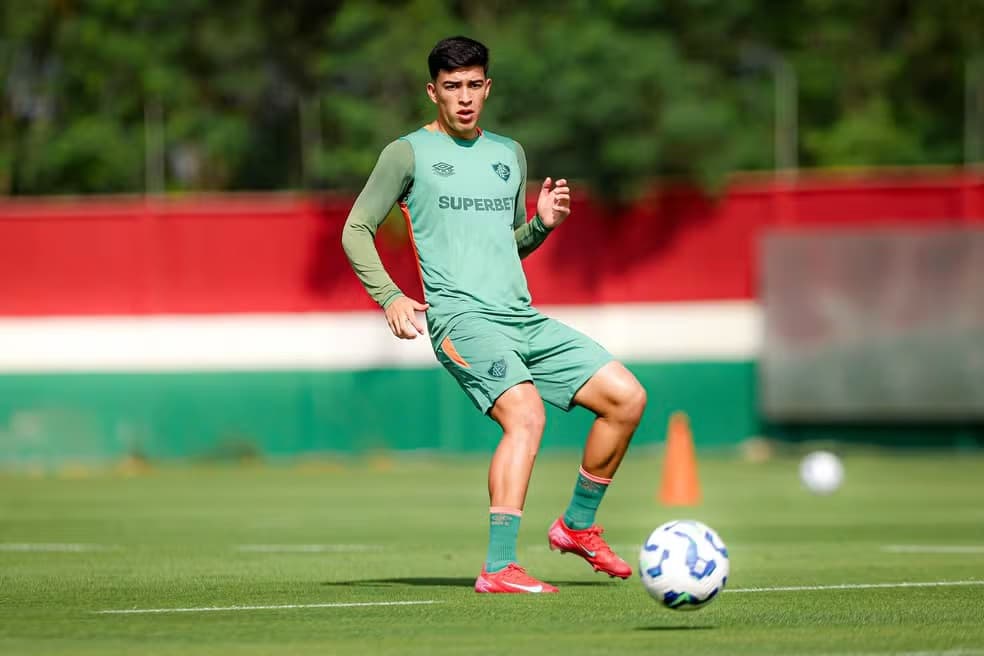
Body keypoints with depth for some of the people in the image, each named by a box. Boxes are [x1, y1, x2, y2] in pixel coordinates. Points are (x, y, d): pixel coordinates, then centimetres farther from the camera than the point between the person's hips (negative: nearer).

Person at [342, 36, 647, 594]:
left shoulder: (510, 154, 20)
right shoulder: (409, 153, 3)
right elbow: (356, 230, 3)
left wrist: (544, 224, 7)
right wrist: (389, 296, -12)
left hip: (524, 318, 7)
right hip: (461, 317, -7)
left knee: (627, 397, -2)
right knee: (526, 414, -30)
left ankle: (578, 526, 15)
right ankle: (499, 569, -33)